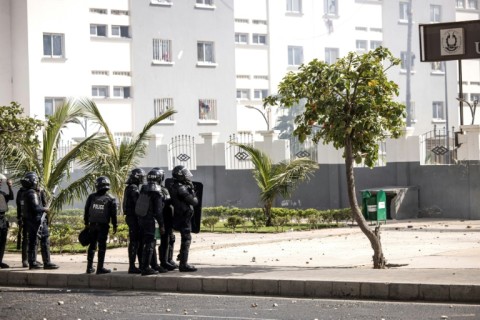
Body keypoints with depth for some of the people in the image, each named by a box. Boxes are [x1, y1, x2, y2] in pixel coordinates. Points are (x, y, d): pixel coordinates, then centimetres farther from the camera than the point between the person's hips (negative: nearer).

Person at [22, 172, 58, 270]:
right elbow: (36, 207, -23)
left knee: (32, 241, 12)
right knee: (45, 240, -7)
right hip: (37, 220, -10)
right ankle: (47, 263, -8)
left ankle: (32, 263, 15)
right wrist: (45, 209, -8)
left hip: (29, 220, 10)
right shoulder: (33, 193, -17)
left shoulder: (26, 193, 13)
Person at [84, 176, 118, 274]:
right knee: (102, 246, 0)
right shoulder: (110, 199, -7)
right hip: (103, 225, -3)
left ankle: (90, 267, 14)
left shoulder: (92, 197, 1)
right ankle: (100, 268, -1)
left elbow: (86, 210, 6)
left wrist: (86, 223, 16)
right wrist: (114, 226, 6)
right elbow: (113, 214, -5)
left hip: (92, 225, 3)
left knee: (92, 245, 12)